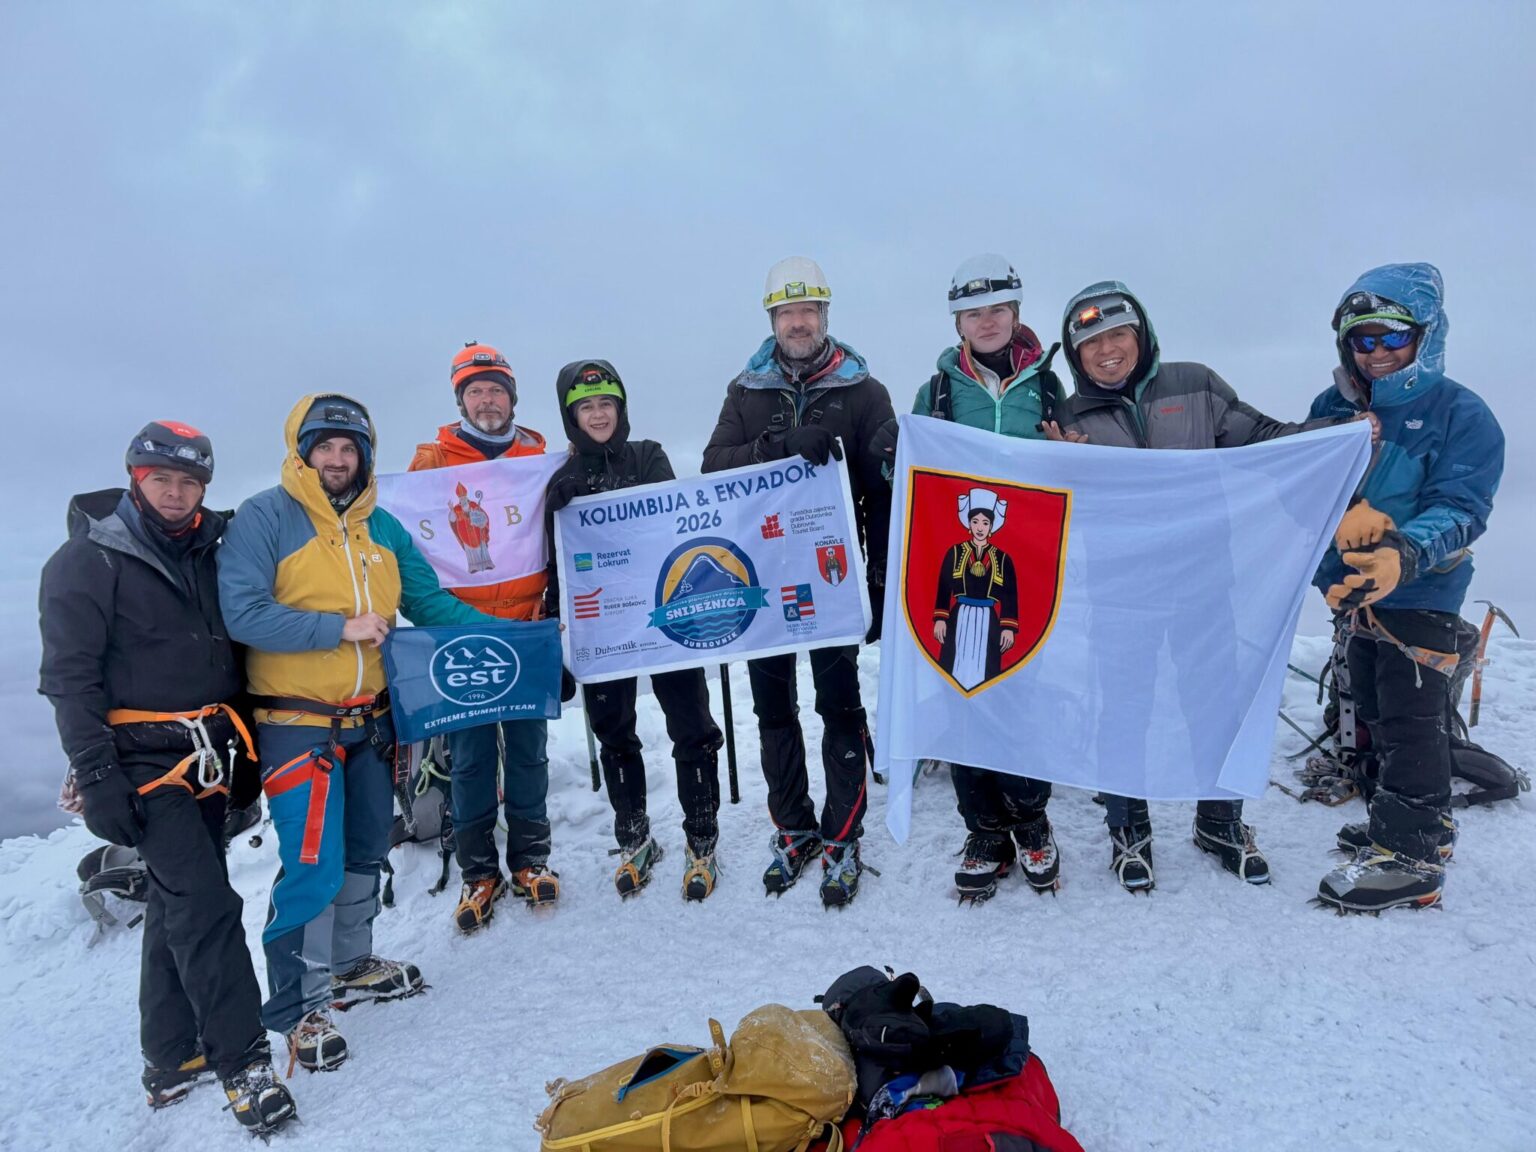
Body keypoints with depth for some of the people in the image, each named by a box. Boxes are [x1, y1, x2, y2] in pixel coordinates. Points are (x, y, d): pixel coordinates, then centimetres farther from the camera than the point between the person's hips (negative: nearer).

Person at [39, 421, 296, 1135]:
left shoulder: (209, 552, 11)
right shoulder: (89, 560, -6)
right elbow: (70, 677, -10)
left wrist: (244, 750, 16)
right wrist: (96, 775, -17)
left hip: (206, 758, 6)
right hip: (143, 760, -6)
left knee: (180, 906, 13)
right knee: (205, 906, -13)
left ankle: (172, 1061, 25)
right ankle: (244, 1065, -7)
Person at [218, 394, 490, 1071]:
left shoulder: (382, 527, 9)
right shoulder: (263, 518, -8)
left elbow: (429, 601, 8)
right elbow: (242, 614, -17)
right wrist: (340, 627, -21)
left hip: (371, 720, 6)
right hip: (298, 722, -6)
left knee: (365, 853, 17)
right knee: (315, 864, -8)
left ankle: (350, 967, 37)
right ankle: (297, 1007, 9)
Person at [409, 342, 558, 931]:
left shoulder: (538, 455, 9)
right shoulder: (433, 460, 5)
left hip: (526, 625, 1)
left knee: (528, 744, 8)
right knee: (470, 752, 4)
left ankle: (531, 855, 22)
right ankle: (478, 870, 16)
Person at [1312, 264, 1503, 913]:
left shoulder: (1462, 415, -10)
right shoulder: (1333, 408, 4)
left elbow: (1460, 511, -19)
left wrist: (1404, 555, -39)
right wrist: (1347, 516, -25)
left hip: (1421, 596, -6)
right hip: (1354, 590, 6)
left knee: (1411, 722, -4)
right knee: (1376, 714, 18)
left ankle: (1410, 856, 7)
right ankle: (1424, 825, 36)